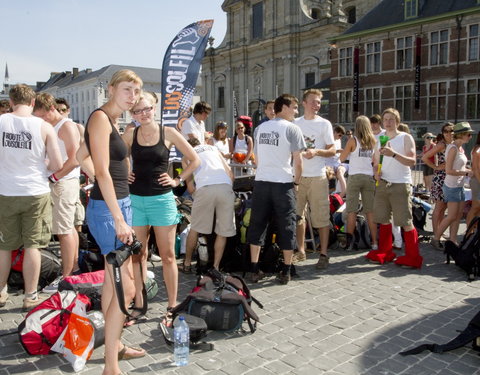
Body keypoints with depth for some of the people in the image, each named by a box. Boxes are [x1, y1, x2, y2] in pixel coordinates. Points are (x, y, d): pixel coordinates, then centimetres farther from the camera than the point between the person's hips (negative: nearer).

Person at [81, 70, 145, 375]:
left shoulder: (113, 121, 14)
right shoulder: (100, 117, -14)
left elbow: (81, 155, 25)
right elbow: (102, 172, -22)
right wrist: (119, 221, -25)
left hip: (120, 204, 10)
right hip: (108, 209, -10)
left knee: (113, 282, 17)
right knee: (126, 287, -8)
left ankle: (115, 345, 32)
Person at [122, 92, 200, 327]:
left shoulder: (168, 133, -1)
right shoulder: (130, 135, 4)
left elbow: (194, 160, 5)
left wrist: (178, 180, -2)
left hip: (162, 199, -2)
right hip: (135, 199, 2)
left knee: (167, 256, 3)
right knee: (137, 255, 8)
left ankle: (172, 307, 15)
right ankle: (138, 305, 21)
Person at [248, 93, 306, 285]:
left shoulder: (260, 128, 13)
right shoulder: (291, 128, -4)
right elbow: (297, 161, -6)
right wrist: (296, 181, 8)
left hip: (261, 182, 5)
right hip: (283, 183, -4)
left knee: (257, 225, 9)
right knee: (286, 227, 6)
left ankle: (255, 270, 12)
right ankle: (286, 272, 12)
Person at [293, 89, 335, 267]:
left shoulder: (324, 124, 2)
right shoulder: (295, 123, 11)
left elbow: (332, 151, 0)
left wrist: (316, 152, -17)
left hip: (317, 176, -3)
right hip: (297, 175, 4)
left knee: (321, 216, -3)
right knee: (297, 214, 11)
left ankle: (324, 254, 6)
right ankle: (301, 251, 24)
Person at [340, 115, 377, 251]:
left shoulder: (353, 140, -5)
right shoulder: (374, 142, 6)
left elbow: (341, 158, 0)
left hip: (354, 177, -3)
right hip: (369, 177, 3)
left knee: (352, 210, 1)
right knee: (370, 211, 6)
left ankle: (349, 241, 1)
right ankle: (374, 242, 7)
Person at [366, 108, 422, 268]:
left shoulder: (406, 138, -1)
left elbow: (412, 161, -13)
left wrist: (394, 154, -27)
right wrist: (376, 172, -3)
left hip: (401, 184, -5)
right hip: (383, 184, 5)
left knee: (406, 222, -7)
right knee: (384, 220, 10)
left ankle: (413, 257, 1)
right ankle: (385, 252, 22)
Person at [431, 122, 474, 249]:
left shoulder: (460, 148, 11)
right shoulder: (453, 148, -17)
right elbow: (449, 170, -21)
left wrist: (467, 169, 2)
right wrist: (466, 173, -13)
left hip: (460, 186, 9)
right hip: (452, 186, -9)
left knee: (459, 215, 11)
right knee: (452, 216, -4)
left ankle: (452, 240, 21)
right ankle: (436, 239, 8)